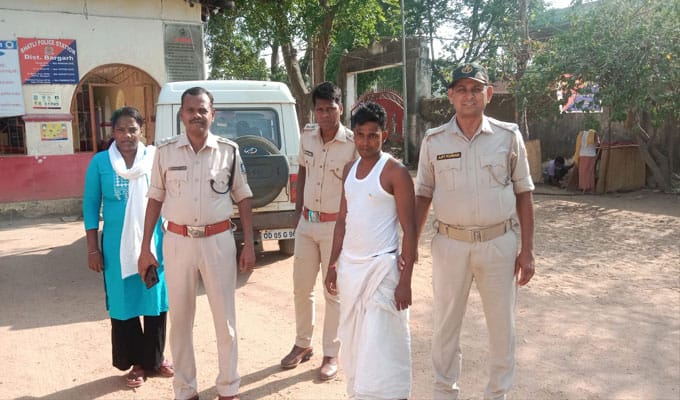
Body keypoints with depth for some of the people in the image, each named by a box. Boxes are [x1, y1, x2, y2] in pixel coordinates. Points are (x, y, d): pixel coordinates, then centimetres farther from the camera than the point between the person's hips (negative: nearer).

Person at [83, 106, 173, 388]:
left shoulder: (155, 158, -2)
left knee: (156, 300, 9)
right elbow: (91, 205, 1)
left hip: (154, 242, 0)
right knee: (124, 303, 8)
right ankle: (136, 363, 26)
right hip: (117, 245, 0)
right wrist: (92, 248, -2)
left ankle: (155, 357, 29)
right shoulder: (100, 162, -1)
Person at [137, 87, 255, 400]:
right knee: (180, 318, 12)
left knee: (225, 318, 9)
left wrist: (249, 244, -1)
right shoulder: (166, 151, 0)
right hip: (177, 242, 1)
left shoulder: (228, 150, -2)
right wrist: (145, 247, 4)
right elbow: (155, 199, 6)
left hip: (218, 241, -1)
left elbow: (243, 198, 4)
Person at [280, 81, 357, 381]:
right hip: (306, 223, 5)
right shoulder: (307, 135, 2)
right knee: (301, 287, 15)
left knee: (334, 292, 6)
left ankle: (331, 354, 22)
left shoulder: (353, 143, -14)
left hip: (335, 226, -5)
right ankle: (303, 344, 35)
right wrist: (297, 212, 12)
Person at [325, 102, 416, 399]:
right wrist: (333, 264, 11)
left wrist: (405, 280, -16)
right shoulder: (349, 169, 10)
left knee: (380, 344, -3)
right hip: (349, 265, 7)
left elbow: (409, 228, -12)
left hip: (380, 266, -7)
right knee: (353, 341, 15)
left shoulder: (395, 172, -10)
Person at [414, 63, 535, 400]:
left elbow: (523, 193, 3)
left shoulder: (508, 136, -2)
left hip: (499, 243, 0)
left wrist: (527, 250, 0)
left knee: (502, 326, 11)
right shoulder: (433, 141, 0)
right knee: (445, 324, 12)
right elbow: (423, 195, 6)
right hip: (450, 244, 1)